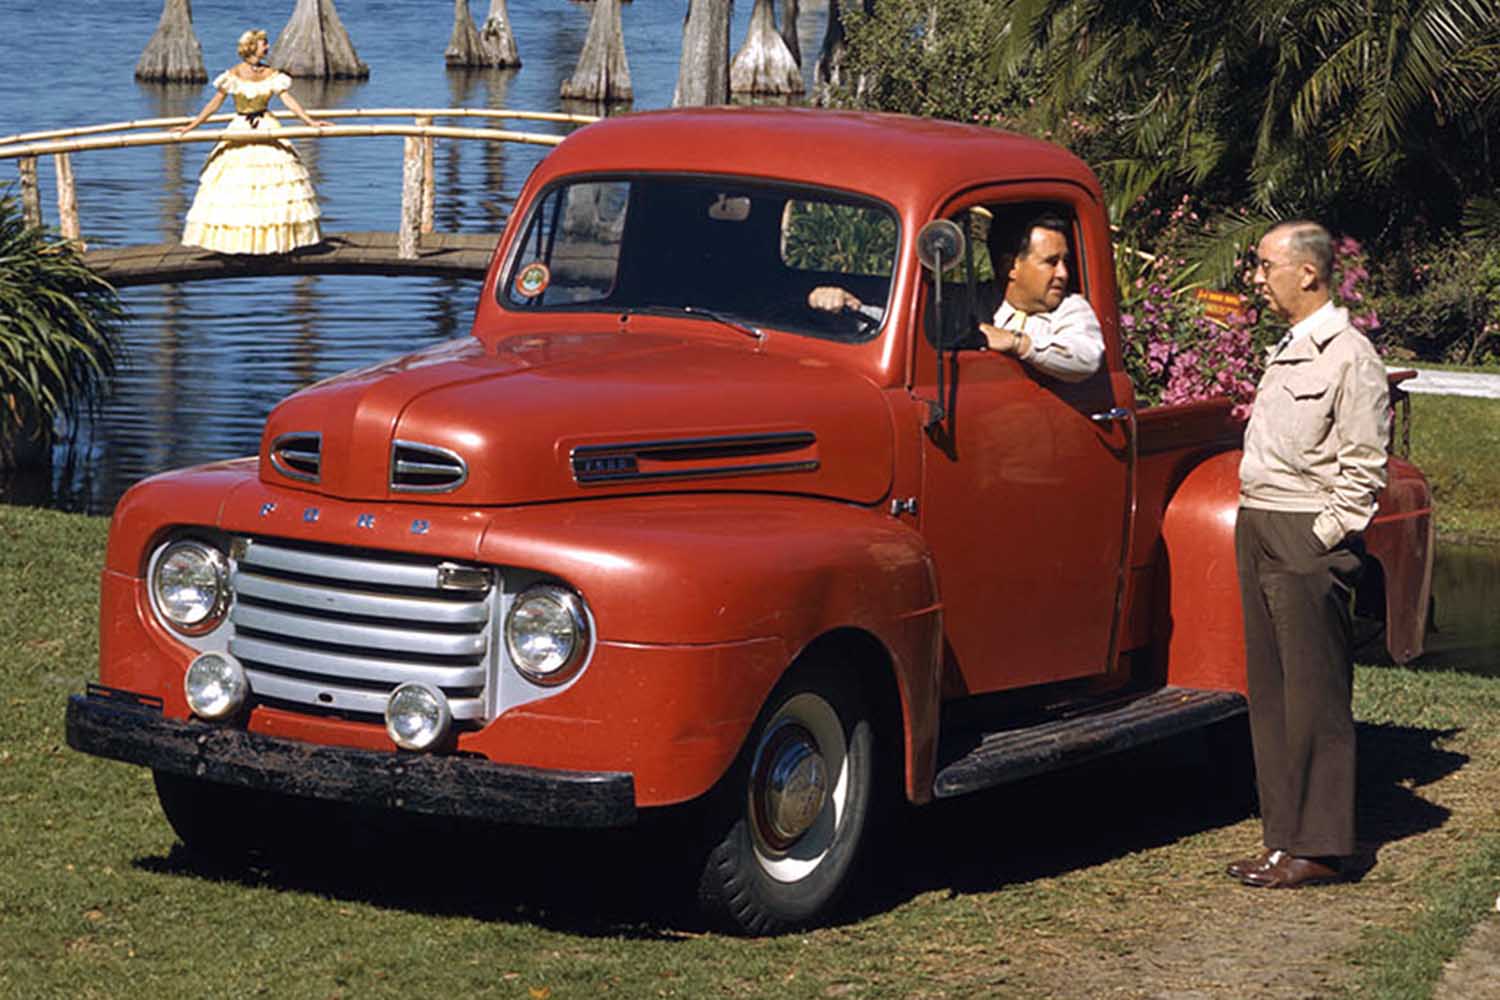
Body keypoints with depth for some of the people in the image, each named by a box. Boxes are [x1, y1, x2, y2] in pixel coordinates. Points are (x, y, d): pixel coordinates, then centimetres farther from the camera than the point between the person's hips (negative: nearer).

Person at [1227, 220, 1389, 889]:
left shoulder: (1349, 356, -10)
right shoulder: (1286, 350, 18)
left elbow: (1363, 468, -13)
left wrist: (1322, 538, -15)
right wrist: (1258, 527, 16)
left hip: (1307, 539, -9)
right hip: (1257, 532, 9)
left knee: (1315, 696, -5)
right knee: (1270, 692, 10)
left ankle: (1320, 848, -2)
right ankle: (1285, 838, 16)